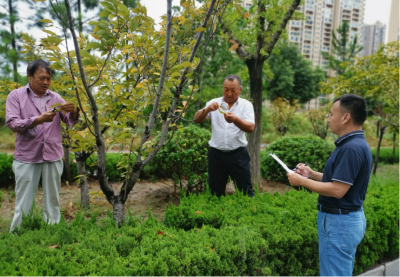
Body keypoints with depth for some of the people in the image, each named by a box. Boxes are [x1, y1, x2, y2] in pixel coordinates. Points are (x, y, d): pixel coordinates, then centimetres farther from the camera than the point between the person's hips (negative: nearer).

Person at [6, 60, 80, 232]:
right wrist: (39, 119, -24)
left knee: (52, 200, 10)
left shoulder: (55, 97, 7)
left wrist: (73, 111, -19)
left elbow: (70, 122, 4)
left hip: (53, 156, 2)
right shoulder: (16, 96, 0)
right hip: (26, 157, -2)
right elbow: (12, 123, -10)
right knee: (24, 202, 6)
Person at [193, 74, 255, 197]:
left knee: (245, 190, 6)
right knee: (215, 191, 13)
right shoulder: (214, 103, 6)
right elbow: (197, 119, -3)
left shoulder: (246, 105, 2)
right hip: (216, 154, 2)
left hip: (238, 154, -1)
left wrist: (235, 119, -31)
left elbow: (250, 128, -12)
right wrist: (207, 109, -23)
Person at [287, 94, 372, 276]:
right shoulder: (355, 144, 9)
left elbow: (337, 190, -27)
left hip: (339, 222, -11)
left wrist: (301, 181, -16)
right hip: (349, 219, 11)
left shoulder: (351, 148, -24)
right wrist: (312, 174, 10)